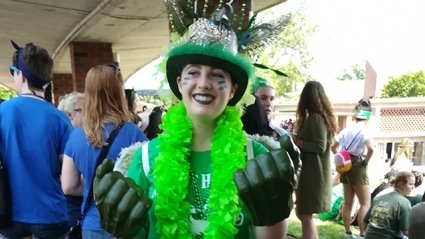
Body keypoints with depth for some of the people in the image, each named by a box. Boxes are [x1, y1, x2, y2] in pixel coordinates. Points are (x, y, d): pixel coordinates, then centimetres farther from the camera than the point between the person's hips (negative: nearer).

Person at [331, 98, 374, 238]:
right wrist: (366, 161, -13)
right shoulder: (364, 131, -12)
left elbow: (334, 147, 11)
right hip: (357, 167, -7)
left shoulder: (346, 130, 7)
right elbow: (371, 149, -29)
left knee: (347, 203, 13)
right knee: (366, 203, 3)